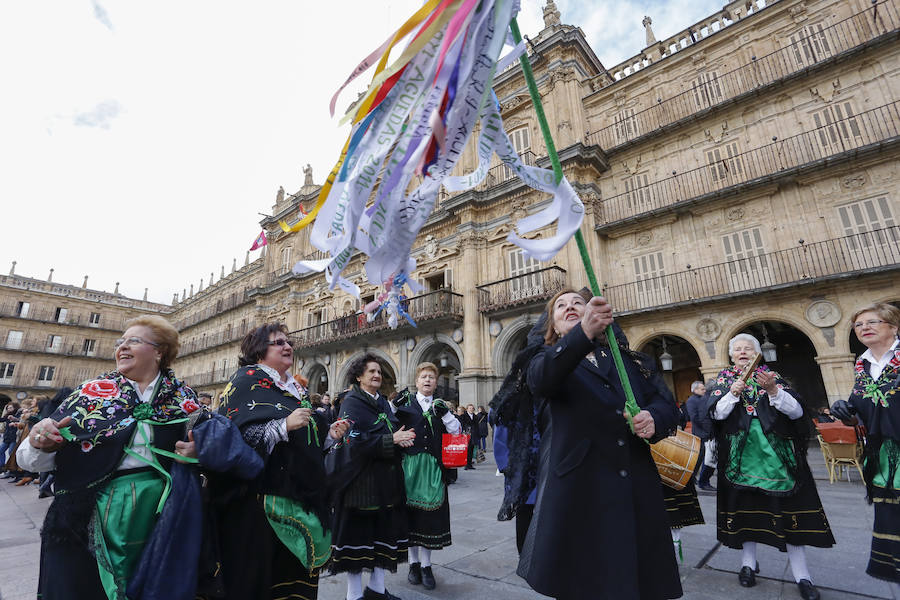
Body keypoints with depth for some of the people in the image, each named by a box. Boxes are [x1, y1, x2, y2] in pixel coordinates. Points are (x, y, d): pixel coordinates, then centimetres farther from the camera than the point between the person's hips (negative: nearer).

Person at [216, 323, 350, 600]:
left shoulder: (295, 387, 15)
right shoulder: (247, 380, -4)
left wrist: (330, 433, 3)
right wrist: (285, 425, -25)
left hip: (300, 498, 6)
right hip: (262, 499, -6)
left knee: (296, 570, 10)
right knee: (255, 574, 2)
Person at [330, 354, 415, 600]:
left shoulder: (383, 401, 13)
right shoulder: (352, 402, -10)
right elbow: (355, 440, -20)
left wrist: (399, 438, -8)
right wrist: (391, 439, -21)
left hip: (386, 478, 7)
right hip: (361, 478, -7)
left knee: (385, 532, 13)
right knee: (357, 534, 3)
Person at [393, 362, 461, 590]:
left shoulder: (439, 406, 9)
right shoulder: (406, 402, 3)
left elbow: (456, 431, 2)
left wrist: (445, 413, -12)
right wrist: (395, 406, -14)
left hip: (432, 467, 1)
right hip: (410, 464, -1)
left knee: (429, 513, 5)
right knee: (410, 511, 8)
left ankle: (426, 565, 21)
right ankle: (414, 562, 26)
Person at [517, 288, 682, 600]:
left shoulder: (625, 358, 16)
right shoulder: (551, 358, 5)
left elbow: (665, 404, 13)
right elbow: (540, 380, -19)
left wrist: (654, 418, -13)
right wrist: (583, 332, -37)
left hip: (637, 490, 3)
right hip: (578, 492, -3)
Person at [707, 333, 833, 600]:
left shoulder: (772, 375, 6)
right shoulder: (723, 379, 6)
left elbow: (797, 411, -5)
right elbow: (716, 413, -6)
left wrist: (773, 391, -21)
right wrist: (733, 394, -22)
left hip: (776, 452, 0)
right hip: (740, 454, 0)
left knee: (787, 507, 1)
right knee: (744, 505, 7)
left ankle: (802, 575, 13)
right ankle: (749, 562, 21)